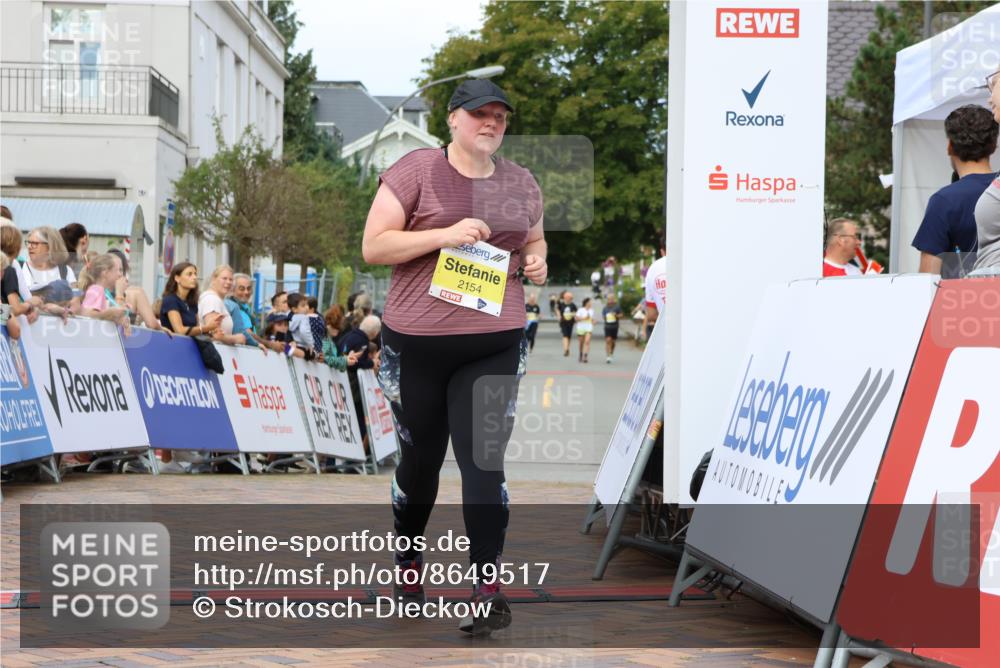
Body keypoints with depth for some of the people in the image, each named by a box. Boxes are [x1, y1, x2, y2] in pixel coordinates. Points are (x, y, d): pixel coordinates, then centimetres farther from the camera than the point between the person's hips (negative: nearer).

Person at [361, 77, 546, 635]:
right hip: (418, 342, -2)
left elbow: (534, 240, 25)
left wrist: (536, 263, 1)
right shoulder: (416, 171, -4)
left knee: (484, 461, -7)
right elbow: (373, 246, -8)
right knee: (421, 458, 12)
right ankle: (408, 558, 37)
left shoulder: (521, 182, 10)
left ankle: (488, 588, -8)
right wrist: (444, 235, -20)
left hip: (494, 344, 2)